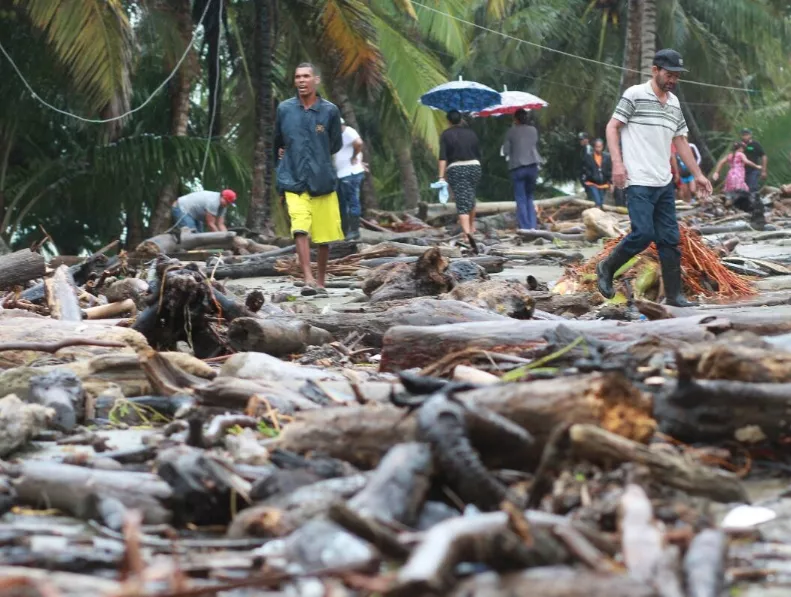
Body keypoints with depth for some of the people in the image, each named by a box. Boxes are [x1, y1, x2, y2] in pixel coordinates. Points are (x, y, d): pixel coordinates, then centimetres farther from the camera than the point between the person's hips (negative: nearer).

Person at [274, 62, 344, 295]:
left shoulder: (330, 111, -1)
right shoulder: (284, 109, 2)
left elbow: (336, 145, 11)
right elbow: (277, 144, 20)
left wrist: (317, 159, 10)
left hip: (323, 181, 1)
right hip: (294, 181, -1)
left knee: (324, 236, 8)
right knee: (300, 229, -19)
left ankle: (321, 281, 25)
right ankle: (308, 280, -24)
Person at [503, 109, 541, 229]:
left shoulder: (512, 131, -4)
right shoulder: (533, 130, 5)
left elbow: (506, 150, -3)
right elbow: (536, 147, 14)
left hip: (517, 167, -3)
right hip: (532, 165, 3)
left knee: (521, 199, 1)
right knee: (529, 197, 14)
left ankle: (525, 227, -6)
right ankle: (533, 226, 6)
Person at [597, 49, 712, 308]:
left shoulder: (674, 103, 15)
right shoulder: (634, 95, -5)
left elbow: (680, 141, 22)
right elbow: (612, 127, -5)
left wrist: (698, 174, 20)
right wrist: (617, 162, -17)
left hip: (664, 183, 7)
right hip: (639, 182, -7)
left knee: (669, 238, 4)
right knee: (643, 233, -14)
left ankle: (674, 294, 8)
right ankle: (607, 268, 8)